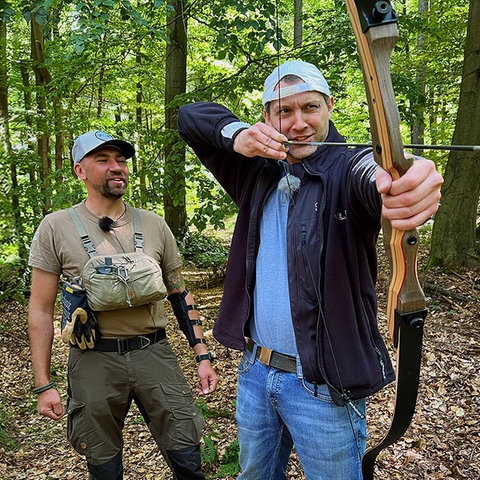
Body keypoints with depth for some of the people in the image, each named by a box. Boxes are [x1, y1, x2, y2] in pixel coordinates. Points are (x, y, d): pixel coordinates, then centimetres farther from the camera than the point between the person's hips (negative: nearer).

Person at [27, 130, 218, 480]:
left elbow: (180, 294, 9)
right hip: (95, 361, -1)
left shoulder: (154, 224, 4)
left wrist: (203, 355, 4)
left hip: (155, 354, 2)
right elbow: (41, 310, 0)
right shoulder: (56, 228, -2)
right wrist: (44, 385, -3)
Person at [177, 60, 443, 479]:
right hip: (255, 371, 5)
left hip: (323, 386, -4)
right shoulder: (258, 173, 3)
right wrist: (237, 134, -19)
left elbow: (371, 173, -37)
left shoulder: (343, 169, -12)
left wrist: (405, 185, -61)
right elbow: (191, 116, 3)